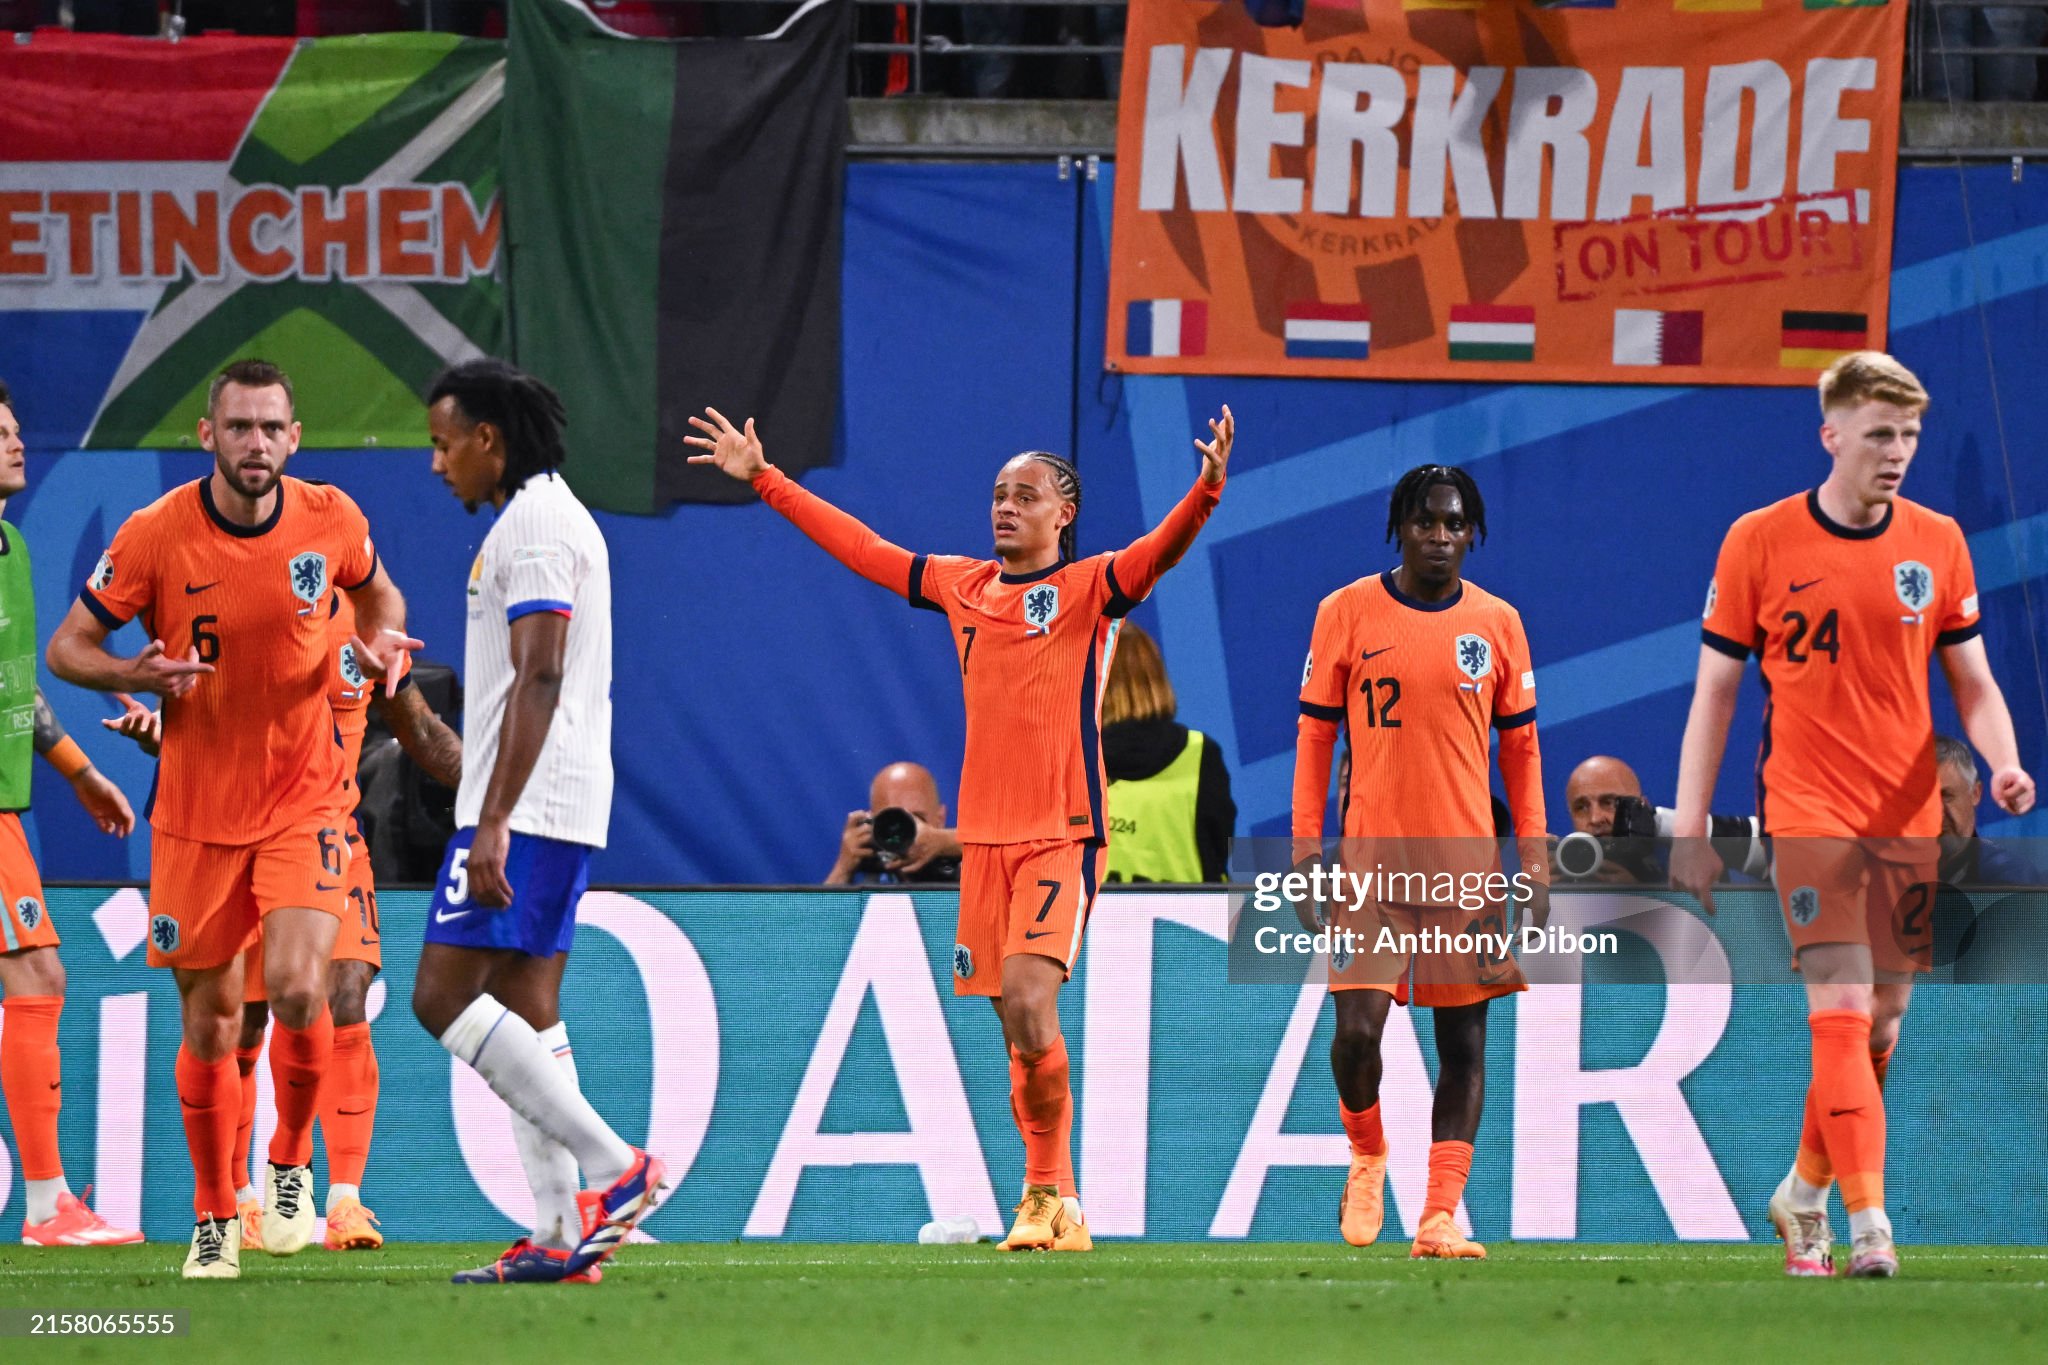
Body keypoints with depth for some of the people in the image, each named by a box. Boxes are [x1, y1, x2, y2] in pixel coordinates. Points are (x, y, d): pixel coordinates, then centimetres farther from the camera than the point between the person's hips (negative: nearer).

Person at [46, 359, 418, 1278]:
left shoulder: (330, 520, -5)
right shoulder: (156, 535, -11)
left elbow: (377, 590, 17)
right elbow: (66, 646, -2)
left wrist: (381, 638, -5)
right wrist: (133, 675, -23)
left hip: (304, 803, 0)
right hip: (196, 814, 0)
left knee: (296, 985, -19)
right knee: (208, 1023, 4)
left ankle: (291, 1167, 6)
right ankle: (213, 1220, 21)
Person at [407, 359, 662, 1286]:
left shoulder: (534, 527, -13)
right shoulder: (551, 518, 20)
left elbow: (538, 682, -21)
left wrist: (494, 822, -26)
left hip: (525, 810, -10)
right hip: (557, 814, 10)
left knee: (444, 996, -12)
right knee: (524, 1011, 8)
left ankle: (613, 1168, -16)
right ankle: (561, 1233, 4)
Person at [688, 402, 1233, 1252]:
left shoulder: (1089, 588, -1)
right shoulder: (963, 587, 14)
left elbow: (1159, 552, -18)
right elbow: (860, 548, 22)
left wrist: (1206, 491, -38)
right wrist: (763, 479, 26)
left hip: (1061, 834, -5)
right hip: (985, 834, 5)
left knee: (1029, 1002, -20)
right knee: (1017, 1025, 6)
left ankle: (1050, 1194, -8)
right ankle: (1053, 1206, 13)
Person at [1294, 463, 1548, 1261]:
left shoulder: (1497, 624, 6)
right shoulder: (1347, 614, 1)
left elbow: (1521, 746, 11)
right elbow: (1314, 736, 4)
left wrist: (1534, 863, 5)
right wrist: (1305, 852, -2)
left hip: (1468, 862, 2)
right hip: (1372, 855, -2)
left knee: (1463, 1039, 1)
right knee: (1357, 1026, -12)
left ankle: (1440, 1215, 3)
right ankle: (1366, 1157, 18)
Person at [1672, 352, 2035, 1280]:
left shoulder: (1937, 544, 4)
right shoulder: (1760, 542, -4)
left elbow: (1973, 684, 10)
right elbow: (1714, 691, 1)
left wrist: (2002, 761, -11)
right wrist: (1689, 831, -3)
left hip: (1909, 818, 4)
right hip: (1809, 811, -4)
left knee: (1881, 1025, 8)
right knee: (1842, 1015, -15)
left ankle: (1804, 1195, 28)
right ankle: (1868, 1227, -19)